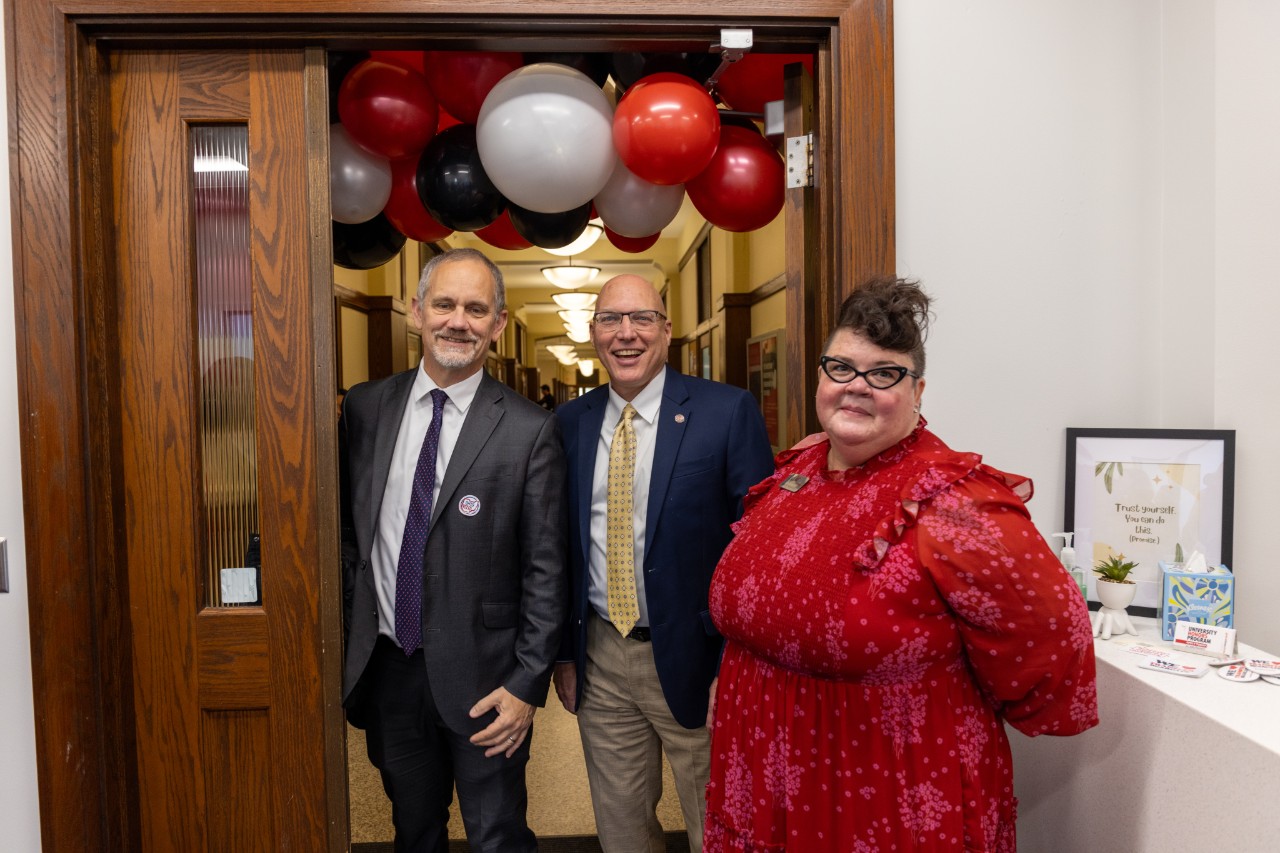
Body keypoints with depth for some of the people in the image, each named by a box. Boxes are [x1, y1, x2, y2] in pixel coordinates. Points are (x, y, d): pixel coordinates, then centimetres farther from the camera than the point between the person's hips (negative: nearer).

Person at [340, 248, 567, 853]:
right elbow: (347, 531, 8)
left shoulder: (530, 429, -12)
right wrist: (349, 640, 6)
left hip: (482, 678, -3)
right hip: (385, 665, 4)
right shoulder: (365, 407, 0)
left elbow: (546, 571, -9)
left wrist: (528, 685, -11)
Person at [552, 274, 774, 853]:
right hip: (598, 662, 4)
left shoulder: (729, 412, -10)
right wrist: (563, 651, 9)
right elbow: (560, 544, 9)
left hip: (693, 658, -4)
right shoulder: (569, 424, 3)